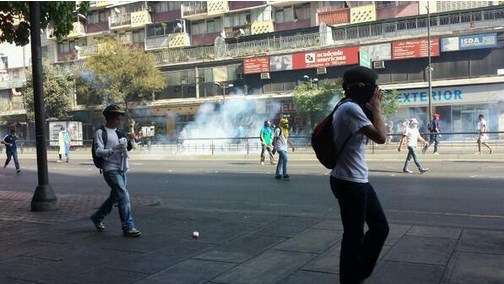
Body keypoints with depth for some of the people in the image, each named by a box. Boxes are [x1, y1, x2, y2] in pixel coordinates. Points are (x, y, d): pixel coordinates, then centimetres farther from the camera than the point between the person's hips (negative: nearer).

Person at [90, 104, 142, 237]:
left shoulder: (119, 132, 15)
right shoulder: (101, 132, -7)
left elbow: (129, 147, 20)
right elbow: (98, 151, -14)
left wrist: (131, 139, 0)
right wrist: (114, 149, -27)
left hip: (121, 169, 8)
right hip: (110, 169, -8)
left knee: (115, 196, 17)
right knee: (124, 196, -15)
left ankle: (97, 217, 37)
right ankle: (128, 227, -10)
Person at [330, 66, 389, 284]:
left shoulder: (352, 107, 14)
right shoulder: (351, 108, -19)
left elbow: (369, 134, 21)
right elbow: (380, 137, -22)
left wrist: (371, 108, 12)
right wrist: (376, 107, -11)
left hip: (358, 180, 10)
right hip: (349, 182, -10)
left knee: (380, 227, 17)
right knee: (354, 235, 2)